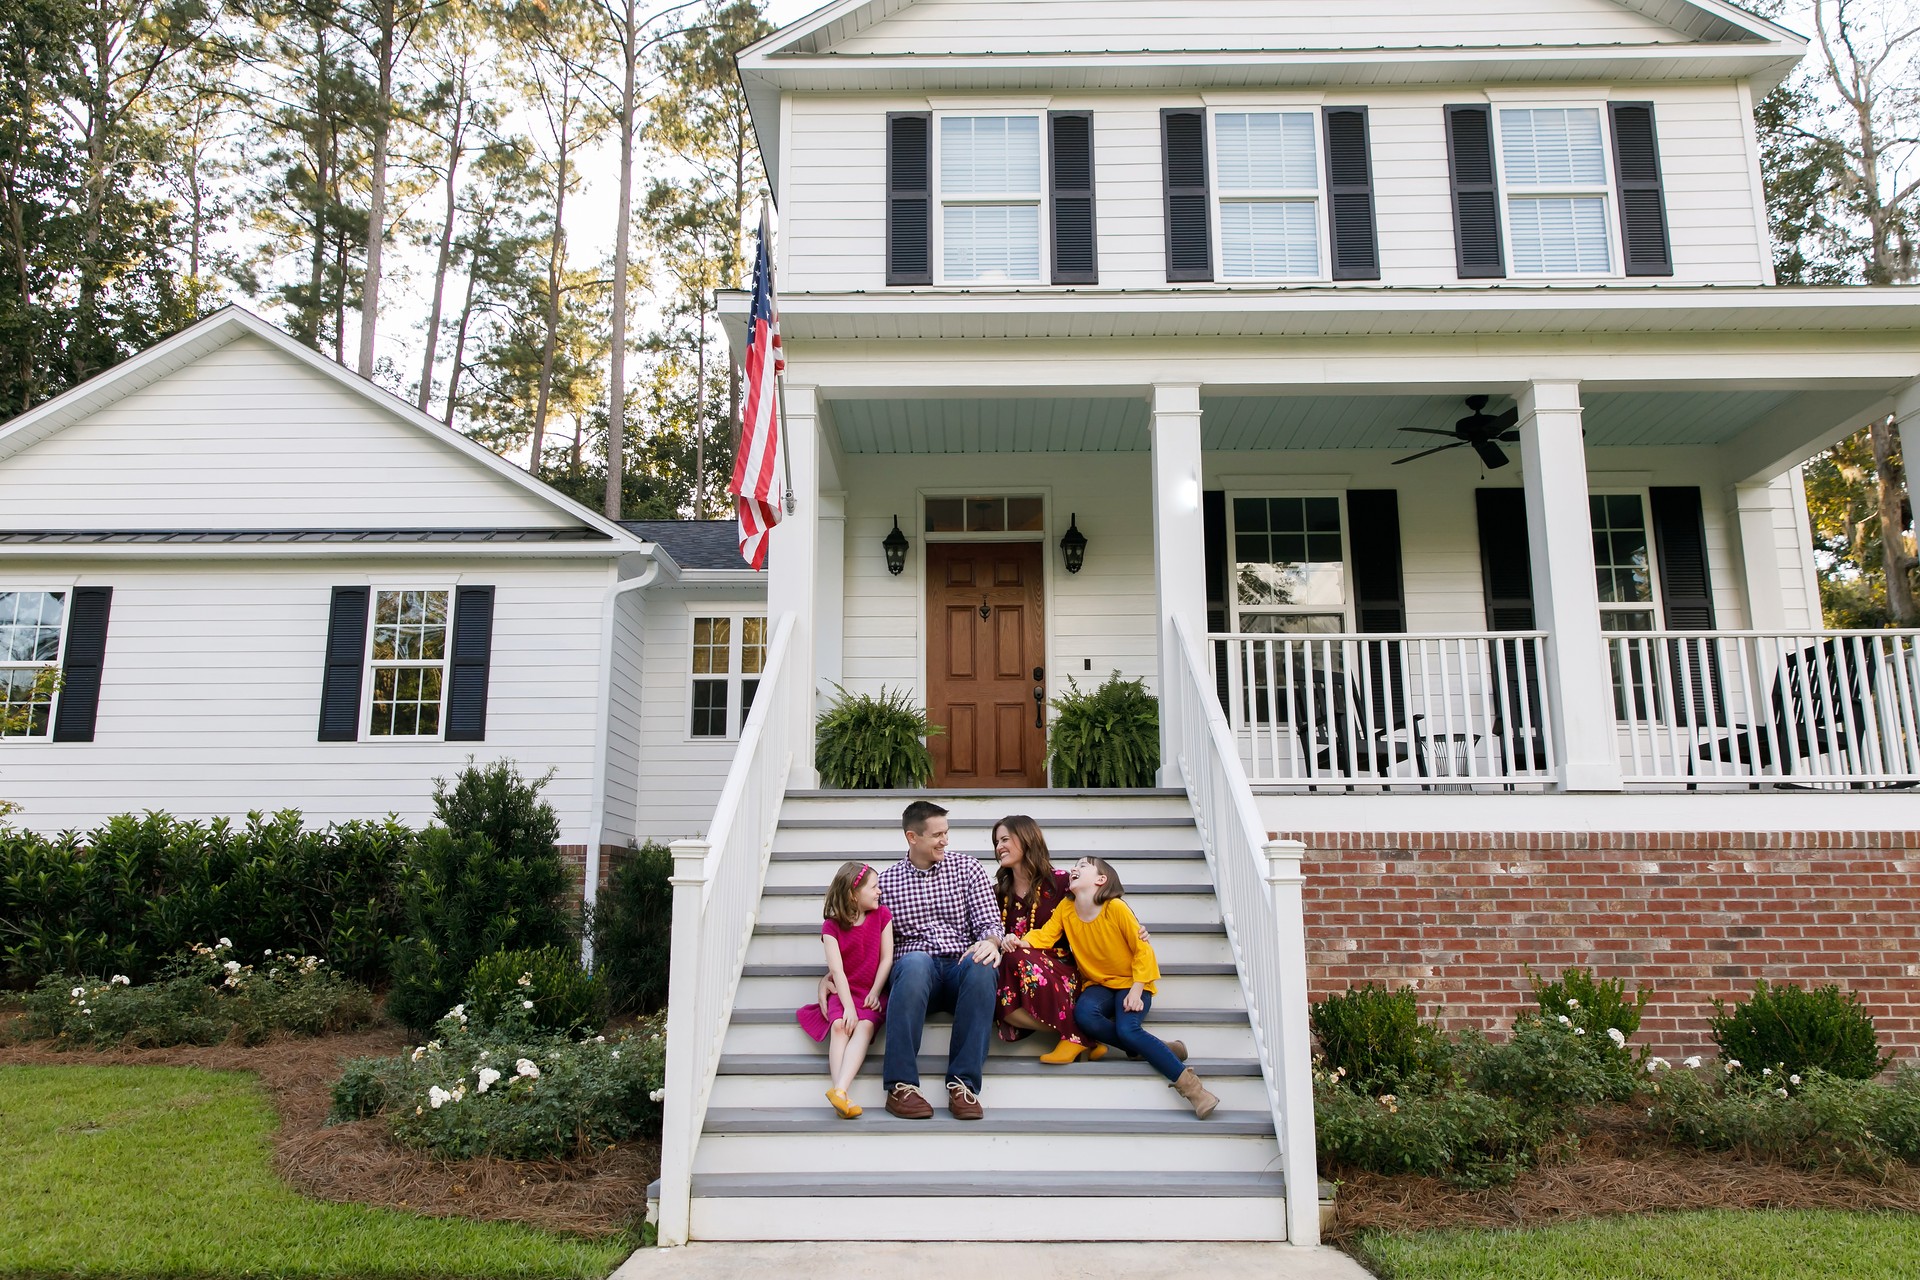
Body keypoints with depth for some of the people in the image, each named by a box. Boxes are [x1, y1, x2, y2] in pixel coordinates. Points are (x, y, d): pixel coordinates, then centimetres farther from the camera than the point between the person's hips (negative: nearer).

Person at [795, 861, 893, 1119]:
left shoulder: (882, 915, 4)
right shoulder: (832, 926, -2)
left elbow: (886, 958, 1)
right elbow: (837, 969, -11)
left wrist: (874, 993, -10)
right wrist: (848, 1006, -21)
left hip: (871, 993, 0)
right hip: (843, 991, 0)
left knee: (864, 1026, -29)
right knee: (840, 1025, -29)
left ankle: (839, 1090, -45)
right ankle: (840, 1093, -41)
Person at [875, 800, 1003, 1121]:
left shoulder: (968, 869, 14)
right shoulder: (886, 881, 13)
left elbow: (990, 922, 7)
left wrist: (989, 942, -16)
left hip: (961, 970, 1)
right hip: (914, 973, -1)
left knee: (981, 963, -35)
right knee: (915, 961, -37)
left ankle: (962, 1082, -33)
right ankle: (901, 1085, -36)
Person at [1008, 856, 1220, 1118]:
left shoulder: (1116, 908, -14)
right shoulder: (1065, 909, 0)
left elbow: (1143, 949, -12)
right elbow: (1045, 936, -7)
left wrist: (1136, 991, -20)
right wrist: (1023, 941, -29)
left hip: (1131, 982, -4)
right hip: (1098, 985, 4)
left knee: (1128, 1029, -31)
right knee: (1083, 1014, -31)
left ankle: (1190, 1085, -22)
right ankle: (1147, 1048, -12)